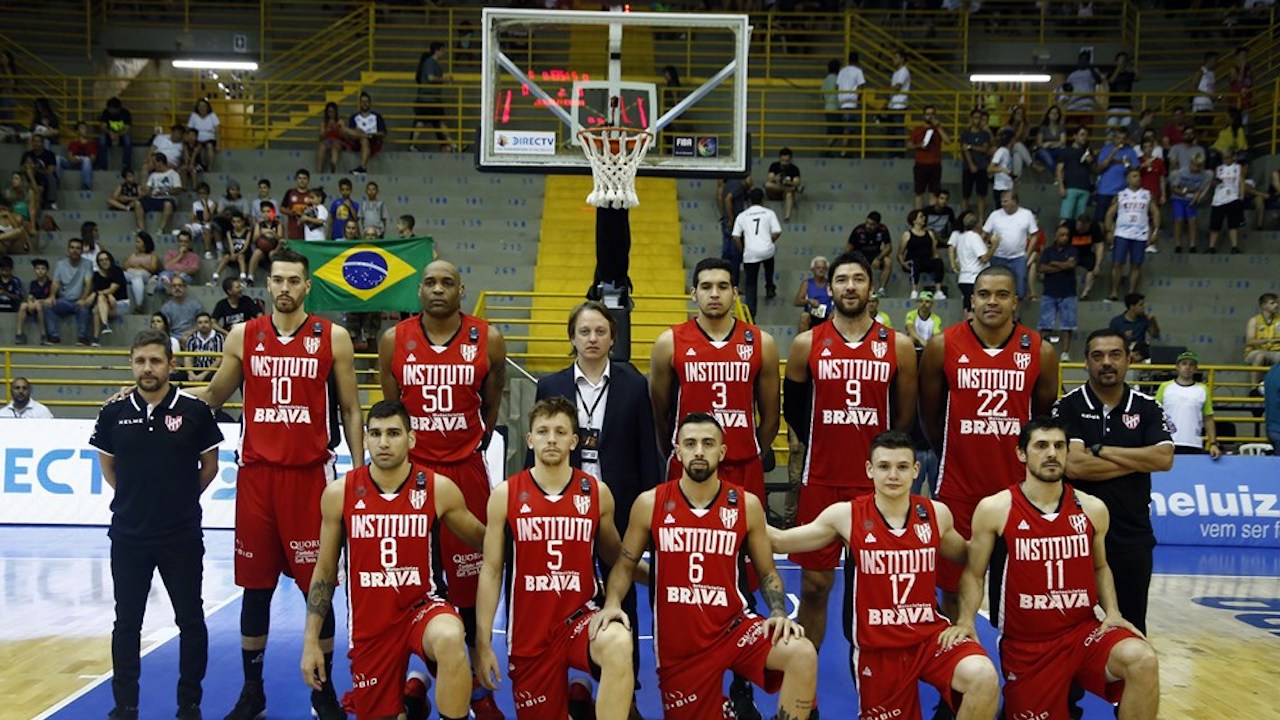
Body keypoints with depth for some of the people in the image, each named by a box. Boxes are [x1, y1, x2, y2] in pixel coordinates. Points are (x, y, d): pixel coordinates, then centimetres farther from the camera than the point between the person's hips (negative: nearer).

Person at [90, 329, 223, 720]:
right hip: (128, 536, 2)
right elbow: (107, 464, 14)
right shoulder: (114, 413, -1)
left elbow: (209, 466, 5)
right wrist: (134, 495, 11)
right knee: (126, 623, 10)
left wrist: (182, 497, 6)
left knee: (191, 621, 6)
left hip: (183, 536, -2)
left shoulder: (194, 411, -7)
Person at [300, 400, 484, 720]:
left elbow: (483, 541, 8)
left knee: (449, 638, -36)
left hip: (423, 606, -2)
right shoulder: (338, 493, -4)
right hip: (369, 623, 2)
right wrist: (311, 641, 3)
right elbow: (324, 571, 5)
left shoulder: (439, 489, -9)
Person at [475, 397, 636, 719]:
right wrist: (483, 643, -1)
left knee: (618, 644, -34)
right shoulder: (505, 494, -2)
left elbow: (614, 556, 17)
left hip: (581, 614, -1)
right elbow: (491, 571, 2)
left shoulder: (597, 492, 1)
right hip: (528, 630, 1)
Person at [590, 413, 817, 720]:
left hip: (732, 627, 0)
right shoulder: (649, 503, -4)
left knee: (803, 655, -24)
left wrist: (779, 614, -11)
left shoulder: (747, 504, -3)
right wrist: (612, 604, -12)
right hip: (677, 642, 0)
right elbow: (624, 566, 7)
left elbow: (767, 572, 7)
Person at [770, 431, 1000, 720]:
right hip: (876, 645, -1)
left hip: (930, 634, 1)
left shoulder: (937, 514, 0)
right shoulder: (846, 515, -7)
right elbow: (780, 541, 4)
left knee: (985, 678, -26)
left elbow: (967, 557, 21)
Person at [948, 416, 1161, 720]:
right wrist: (966, 621, -12)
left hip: (1083, 630, 2)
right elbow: (974, 574, 2)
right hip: (1025, 643, -1)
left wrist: (1113, 612, 2)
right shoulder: (994, 509, -6)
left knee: (1143, 661, -26)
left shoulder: (1092, 509, 3)